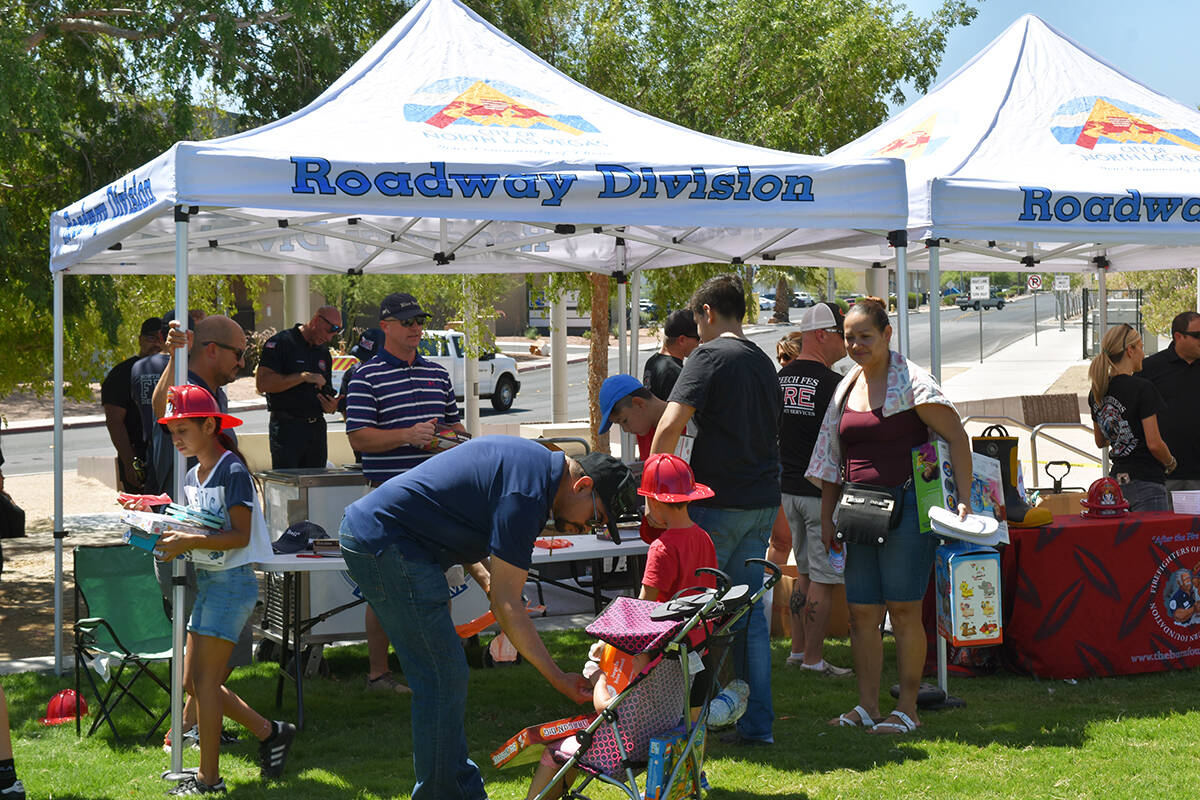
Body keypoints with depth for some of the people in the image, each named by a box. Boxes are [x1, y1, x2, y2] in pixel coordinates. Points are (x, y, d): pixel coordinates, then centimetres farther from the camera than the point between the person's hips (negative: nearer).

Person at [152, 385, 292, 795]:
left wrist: (190, 541, -28)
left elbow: (239, 535, -20)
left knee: (204, 680, -7)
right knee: (194, 682, 10)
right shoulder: (193, 476, 13)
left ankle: (209, 777, 2)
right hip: (206, 579, 9)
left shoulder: (233, 472, -14)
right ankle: (270, 732, 22)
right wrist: (174, 538, -1)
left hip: (233, 580, -9)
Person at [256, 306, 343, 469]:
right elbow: (262, 383, -15)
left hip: (317, 428, 7)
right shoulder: (281, 343, -4)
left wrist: (331, 406, 2)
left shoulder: (324, 353, 18)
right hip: (287, 429, -7)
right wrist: (303, 377, -18)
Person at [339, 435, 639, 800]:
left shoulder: (535, 459, 10)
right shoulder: (526, 494, -20)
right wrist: (559, 679, -16)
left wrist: (488, 580, 7)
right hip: (387, 546, -11)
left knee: (443, 676, 14)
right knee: (444, 677, -8)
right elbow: (507, 605, -19)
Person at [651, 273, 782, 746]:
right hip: (763, 501, 7)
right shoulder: (763, 362, 15)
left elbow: (670, 427, -19)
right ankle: (758, 722, 10)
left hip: (718, 502, -7)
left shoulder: (709, 356, -9)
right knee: (751, 614, 10)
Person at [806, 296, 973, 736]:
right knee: (861, 612, 5)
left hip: (906, 505, -6)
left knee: (903, 610, -4)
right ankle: (867, 706, 13)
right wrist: (827, 515, 16)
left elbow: (957, 437, -8)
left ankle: (907, 709, 4)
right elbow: (831, 457, 21)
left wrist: (964, 502, -14)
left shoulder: (910, 381, -6)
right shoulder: (846, 387, 14)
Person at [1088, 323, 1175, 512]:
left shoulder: (1097, 392, 8)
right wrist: (1170, 463, 2)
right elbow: (1154, 444, -16)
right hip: (1146, 482, -8)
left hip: (1116, 478, 8)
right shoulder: (1142, 388, -14)